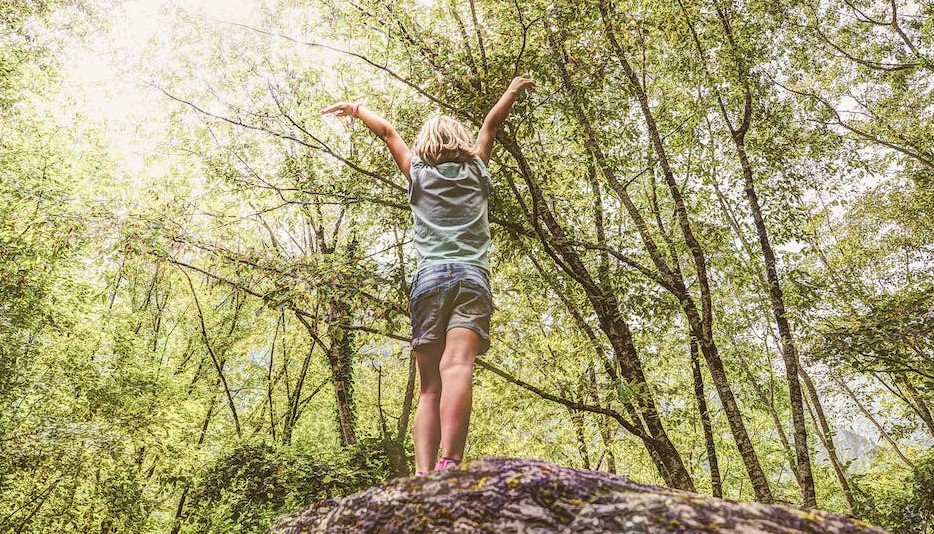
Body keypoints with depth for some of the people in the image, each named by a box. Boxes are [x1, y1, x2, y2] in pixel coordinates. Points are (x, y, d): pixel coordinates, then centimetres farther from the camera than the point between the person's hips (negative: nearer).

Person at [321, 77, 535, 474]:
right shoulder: (476, 172, 22)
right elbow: (491, 125, 37)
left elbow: (388, 132, 33)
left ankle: (424, 475, -20)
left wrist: (356, 109, 49)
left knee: (429, 387, -2)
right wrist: (513, 91, 51)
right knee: (458, 367, -21)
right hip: (473, 278, 0)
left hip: (430, 278, 1)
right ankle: (449, 463, -41)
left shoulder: (419, 173, 20)